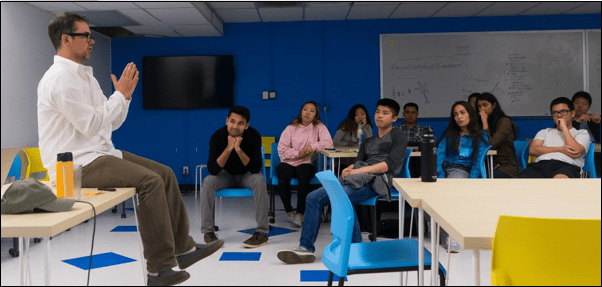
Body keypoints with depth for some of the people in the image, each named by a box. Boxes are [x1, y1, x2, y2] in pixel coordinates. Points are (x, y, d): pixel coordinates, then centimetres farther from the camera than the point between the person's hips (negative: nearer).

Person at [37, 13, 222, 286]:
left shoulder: (85, 76, 17)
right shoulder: (61, 78, -14)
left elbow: (112, 122, 16)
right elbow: (91, 124, -20)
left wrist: (124, 94, 1)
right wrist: (121, 94, -12)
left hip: (100, 154, 10)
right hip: (76, 163, -10)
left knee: (165, 173, 1)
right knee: (151, 180, -24)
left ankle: (182, 248, 7)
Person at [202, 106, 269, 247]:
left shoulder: (253, 136, -21)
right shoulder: (217, 136, -20)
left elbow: (256, 168, -27)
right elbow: (212, 169, -27)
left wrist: (239, 149, -39)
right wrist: (228, 148, -38)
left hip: (246, 175, -1)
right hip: (226, 175, 1)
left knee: (260, 180, -32)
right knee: (208, 181, -28)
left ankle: (262, 232, -26)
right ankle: (208, 231, -18)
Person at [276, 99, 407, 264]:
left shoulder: (398, 137, 11)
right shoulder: (368, 142, 32)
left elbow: (390, 164, -5)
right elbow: (357, 163, 19)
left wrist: (361, 170, -15)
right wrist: (348, 170, -6)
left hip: (376, 179, -7)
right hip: (355, 181, 7)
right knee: (313, 198, -11)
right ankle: (305, 248, -11)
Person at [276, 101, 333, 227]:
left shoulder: (319, 127, 7)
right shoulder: (291, 128, 5)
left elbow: (329, 143, -8)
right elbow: (281, 149, -3)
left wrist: (313, 146, -20)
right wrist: (297, 153, -15)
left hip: (306, 164, -1)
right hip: (288, 162, 1)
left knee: (304, 177, -34)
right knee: (283, 177, -31)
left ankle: (300, 213, -19)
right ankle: (289, 211, -12)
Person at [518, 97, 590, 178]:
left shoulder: (582, 133, 26)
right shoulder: (545, 132, 34)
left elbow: (575, 151, 3)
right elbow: (532, 150, 13)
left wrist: (564, 127, 12)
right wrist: (560, 149, 2)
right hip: (540, 164, 3)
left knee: (560, 178, -44)